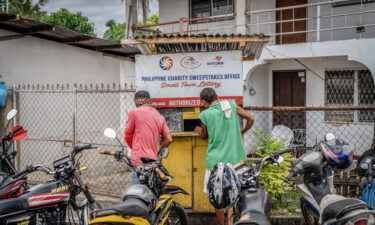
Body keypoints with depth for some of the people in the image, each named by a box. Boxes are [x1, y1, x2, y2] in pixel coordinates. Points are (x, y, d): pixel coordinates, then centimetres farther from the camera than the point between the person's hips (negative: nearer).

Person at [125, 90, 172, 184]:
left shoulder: (134, 112, -3)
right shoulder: (160, 116, 13)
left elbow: (128, 136, 5)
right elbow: (168, 139, 9)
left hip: (139, 160, -6)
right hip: (153, 161, 6)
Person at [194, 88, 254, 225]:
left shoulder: (205, 114, -5)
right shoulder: (231, 105, 2)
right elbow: (250, 119, 6)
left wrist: (198, 131, 33)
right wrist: (241, 132, 23)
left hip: (216, 159, -3)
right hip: (235, 158, 3)